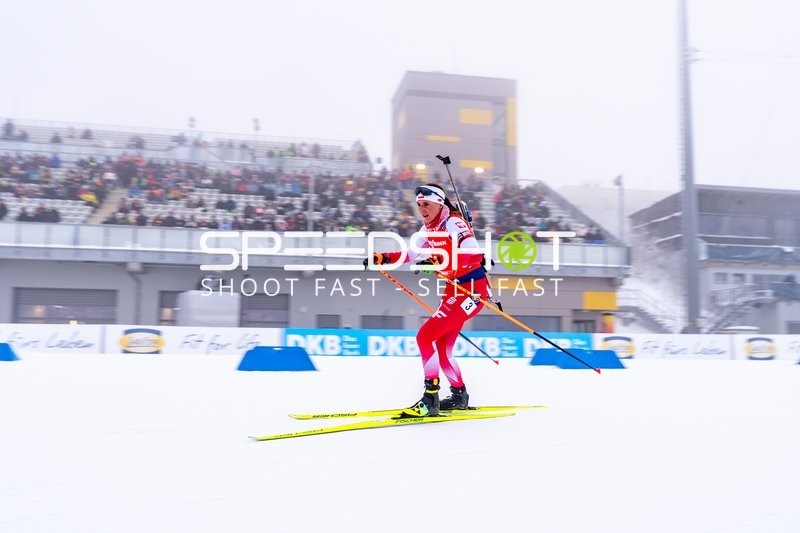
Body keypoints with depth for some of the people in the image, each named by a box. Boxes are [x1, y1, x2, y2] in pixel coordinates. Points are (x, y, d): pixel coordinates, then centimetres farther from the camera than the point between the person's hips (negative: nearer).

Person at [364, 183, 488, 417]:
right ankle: (459, 395, 30)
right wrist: (383, 257, 1)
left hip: (472, 289, -9)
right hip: (454, 289, 9)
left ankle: (431, 399, -10)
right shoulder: (429, 228, 8)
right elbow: (410, 253, 16)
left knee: (425, 336, -15)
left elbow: (475, 255, -30)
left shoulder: (453, 223, -17)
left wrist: (439, 264, -40)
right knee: (441, 348, 12)